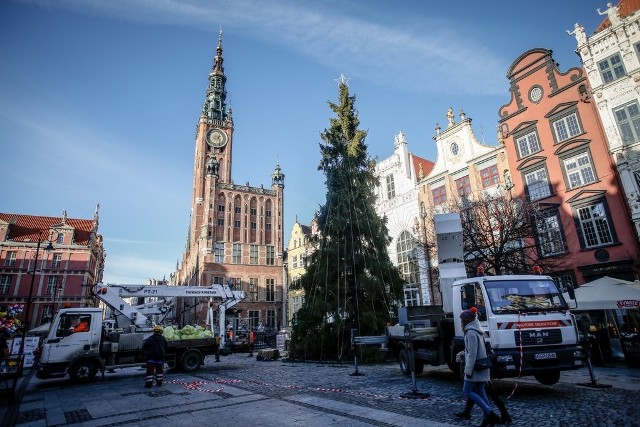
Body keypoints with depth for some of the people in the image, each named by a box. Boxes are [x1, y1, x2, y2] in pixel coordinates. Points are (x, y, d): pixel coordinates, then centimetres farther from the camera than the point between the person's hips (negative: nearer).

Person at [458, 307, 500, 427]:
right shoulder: (478, 331, 13)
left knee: (467, 391, -3)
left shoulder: (471, 333, -17)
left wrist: (468, 370, -18)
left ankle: (490, 414, -9)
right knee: (480, 392, 12)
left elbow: (472, 353, -21)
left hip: (475, 368, -9)